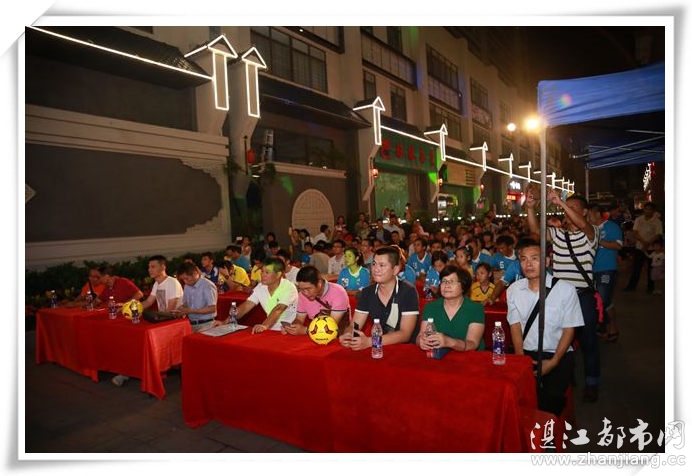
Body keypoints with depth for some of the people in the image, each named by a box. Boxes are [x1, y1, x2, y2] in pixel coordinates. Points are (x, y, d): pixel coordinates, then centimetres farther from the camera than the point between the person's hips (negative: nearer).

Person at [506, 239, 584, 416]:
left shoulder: (566, 289, -5)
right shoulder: (514, 289, 5)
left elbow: (569, 329, -4)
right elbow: (515, 325, 3)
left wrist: (554, 361, -13)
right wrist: (520, 356, -11)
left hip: (558, 355, -2)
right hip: (526, 354, 2)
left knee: (551, 398, -23)